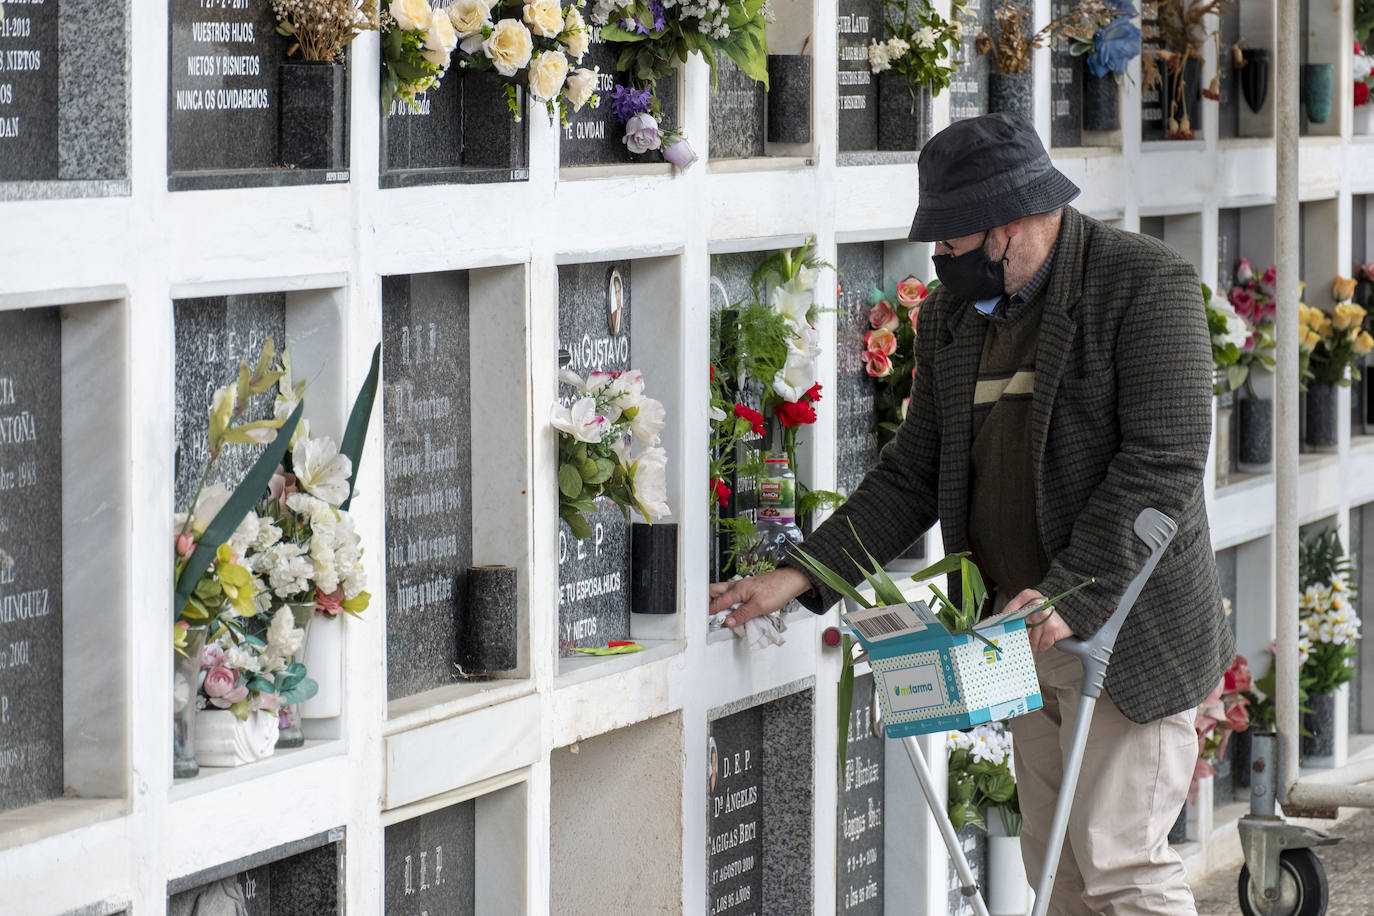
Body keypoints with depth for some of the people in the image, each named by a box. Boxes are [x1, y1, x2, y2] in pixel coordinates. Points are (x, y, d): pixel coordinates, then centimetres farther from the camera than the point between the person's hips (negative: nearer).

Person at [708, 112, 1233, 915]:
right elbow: (913, 477, 15)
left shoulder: (1147, 284, -10)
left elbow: (1163, 463, -17)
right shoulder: (954, 315, 11)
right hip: (1031, 635, 7)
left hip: (1128, 631, -7)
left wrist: (1072, 596, -24)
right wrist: (802, 576, 4)